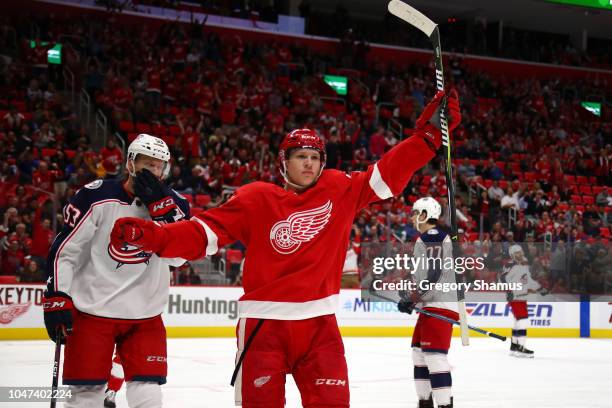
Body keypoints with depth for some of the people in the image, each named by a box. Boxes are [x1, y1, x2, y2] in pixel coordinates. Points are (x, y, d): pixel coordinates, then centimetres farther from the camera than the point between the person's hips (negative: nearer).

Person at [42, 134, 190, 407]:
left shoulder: (173, 204, 2)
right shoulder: (96, 197, -7)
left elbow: (178, 256, -11)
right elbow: (64, 249, -4)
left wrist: (159, 205, -17)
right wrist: (57, 298, -10)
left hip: (145, 316, 3)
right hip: (92, 311, -2)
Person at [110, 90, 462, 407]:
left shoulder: (341, 191, 6)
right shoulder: (256, 199, -2)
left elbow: (389, 174, 4)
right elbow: (205, 232, -6)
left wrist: (428, 134, -5)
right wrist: (153, 236, -20)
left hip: (319, 322, 2)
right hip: (264, 321, -2)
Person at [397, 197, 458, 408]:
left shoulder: (432, 237, -12)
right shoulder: (426, 239, 21)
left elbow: (433, 274, -21)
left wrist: (412, 298, -18)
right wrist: (410, 297, 18)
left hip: (440, 306, -11)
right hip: (432, 305, 11)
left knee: (434, 354, -16)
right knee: (419, 352, 16)